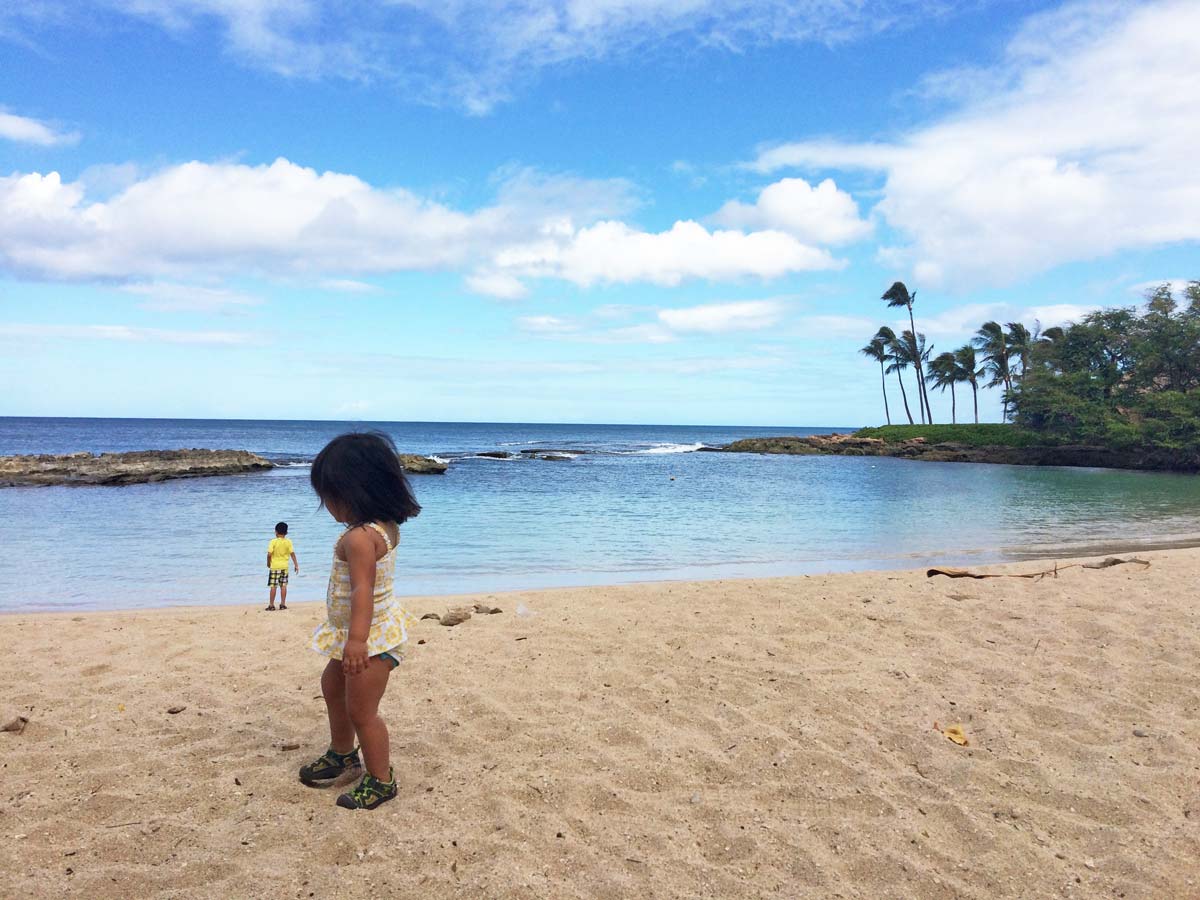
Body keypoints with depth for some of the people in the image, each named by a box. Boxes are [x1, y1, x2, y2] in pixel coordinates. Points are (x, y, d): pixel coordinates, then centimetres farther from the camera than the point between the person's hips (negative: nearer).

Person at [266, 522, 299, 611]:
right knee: (283, 585, 9)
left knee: (273, 586, 1)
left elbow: (269, 554, -14)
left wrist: (268, 563, 3)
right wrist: (296, 565, 4)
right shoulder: (288, 542, 0)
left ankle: (271, 605, 3)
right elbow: (292, 554, -1)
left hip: (274, 566, -3)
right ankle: (283, 604, 10)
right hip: (284, 566, 3)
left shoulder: (273, 542, -8)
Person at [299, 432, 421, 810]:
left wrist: (357, 638, -44)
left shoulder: (359, 537, -28)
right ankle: (342, 754, 45)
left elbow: (363, 589, -37)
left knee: (361, 711, 1)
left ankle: (380, 781, 18)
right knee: (332, 685, 27)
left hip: (373, 634, -11)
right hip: (369, 630, 11)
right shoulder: (384, 527, 2)